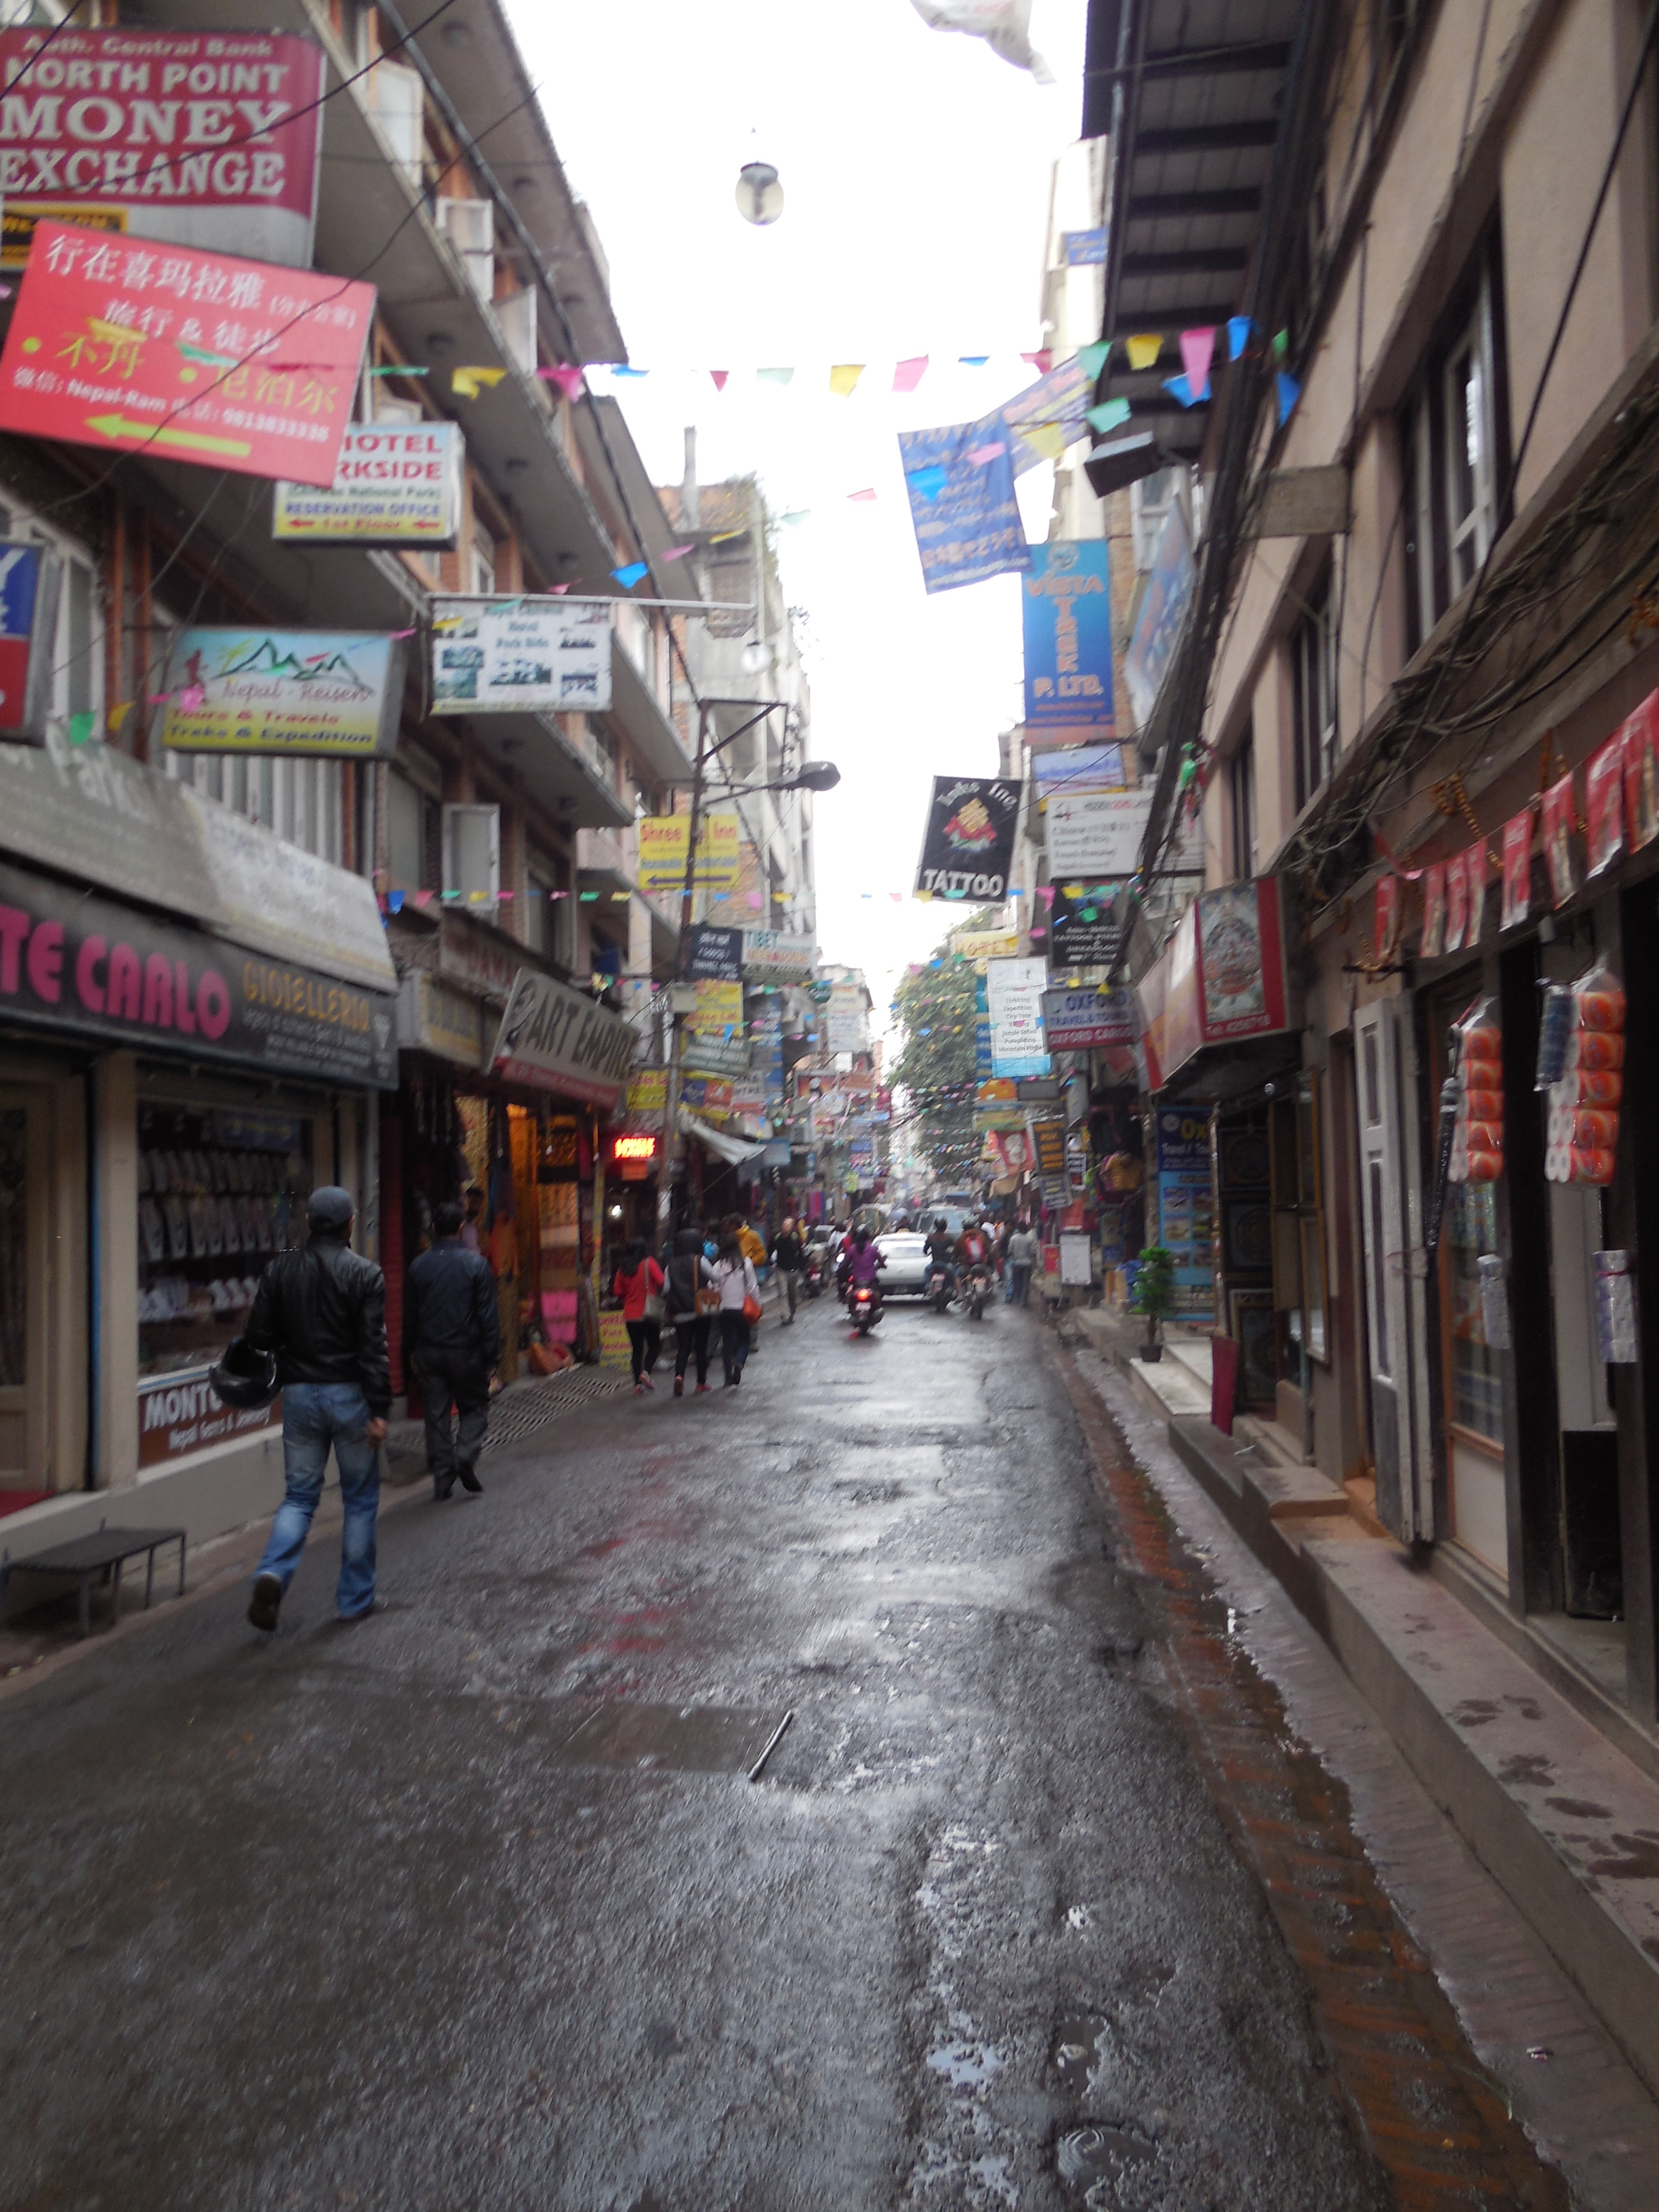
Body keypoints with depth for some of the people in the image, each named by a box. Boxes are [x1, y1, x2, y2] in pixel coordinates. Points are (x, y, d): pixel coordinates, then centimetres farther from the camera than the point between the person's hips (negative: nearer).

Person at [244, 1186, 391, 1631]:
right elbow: (373, 1348, -14)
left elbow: (258, 1336, 0)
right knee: (360, 1499, 11)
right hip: (350, 1396, -3)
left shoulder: (280, 1270, 1)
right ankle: (355, 1599, 17)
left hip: (300, 1394, 3)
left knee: (299, 1495, 13)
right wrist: (379, 1411, -13)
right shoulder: (365, 1274, -10)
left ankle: (272, 1575, -11)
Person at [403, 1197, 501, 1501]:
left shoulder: (418, 1265, 2)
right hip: (466, 1351, -3)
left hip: (428, 1352, 3)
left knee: (436, 1414, 9)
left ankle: (442, 1479, 10)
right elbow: (489, 1314, -7)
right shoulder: (476, 1264, -8)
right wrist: (491, 1355, -2)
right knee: (475, 1406, 13)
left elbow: (409, 1315, 10)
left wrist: (410, 1353, 19)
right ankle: (466, 1455, -10)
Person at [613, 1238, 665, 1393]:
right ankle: (646, 1372, -12)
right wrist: (659, 1295, 2)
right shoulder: (649, 1264, -9)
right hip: (649, 1314, -4)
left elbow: (617, 1292, 5)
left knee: (637, 1349, 11)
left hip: (631, 1315, 4)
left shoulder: (623, 1269, 3)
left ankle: (638, 1383, 8)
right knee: (654, 1345, 11)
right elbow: (662, 1283, -18)